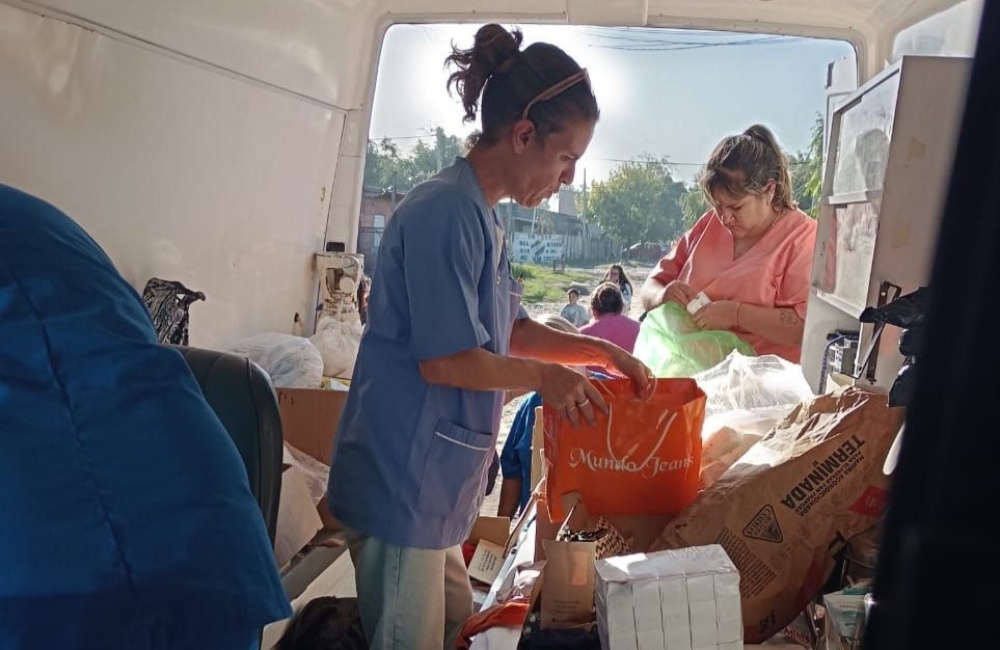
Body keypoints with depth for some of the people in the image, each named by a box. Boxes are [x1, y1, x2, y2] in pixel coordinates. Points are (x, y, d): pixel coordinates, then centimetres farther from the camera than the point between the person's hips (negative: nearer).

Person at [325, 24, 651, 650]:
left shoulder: (483, 218, 11)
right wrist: (544, 376, -6)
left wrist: (603, 351, 8)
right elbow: (444, 360, -20)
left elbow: (513, 329, 18)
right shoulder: (446, 212, -19)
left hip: (437, 481, 9)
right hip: (402, 481, -9)